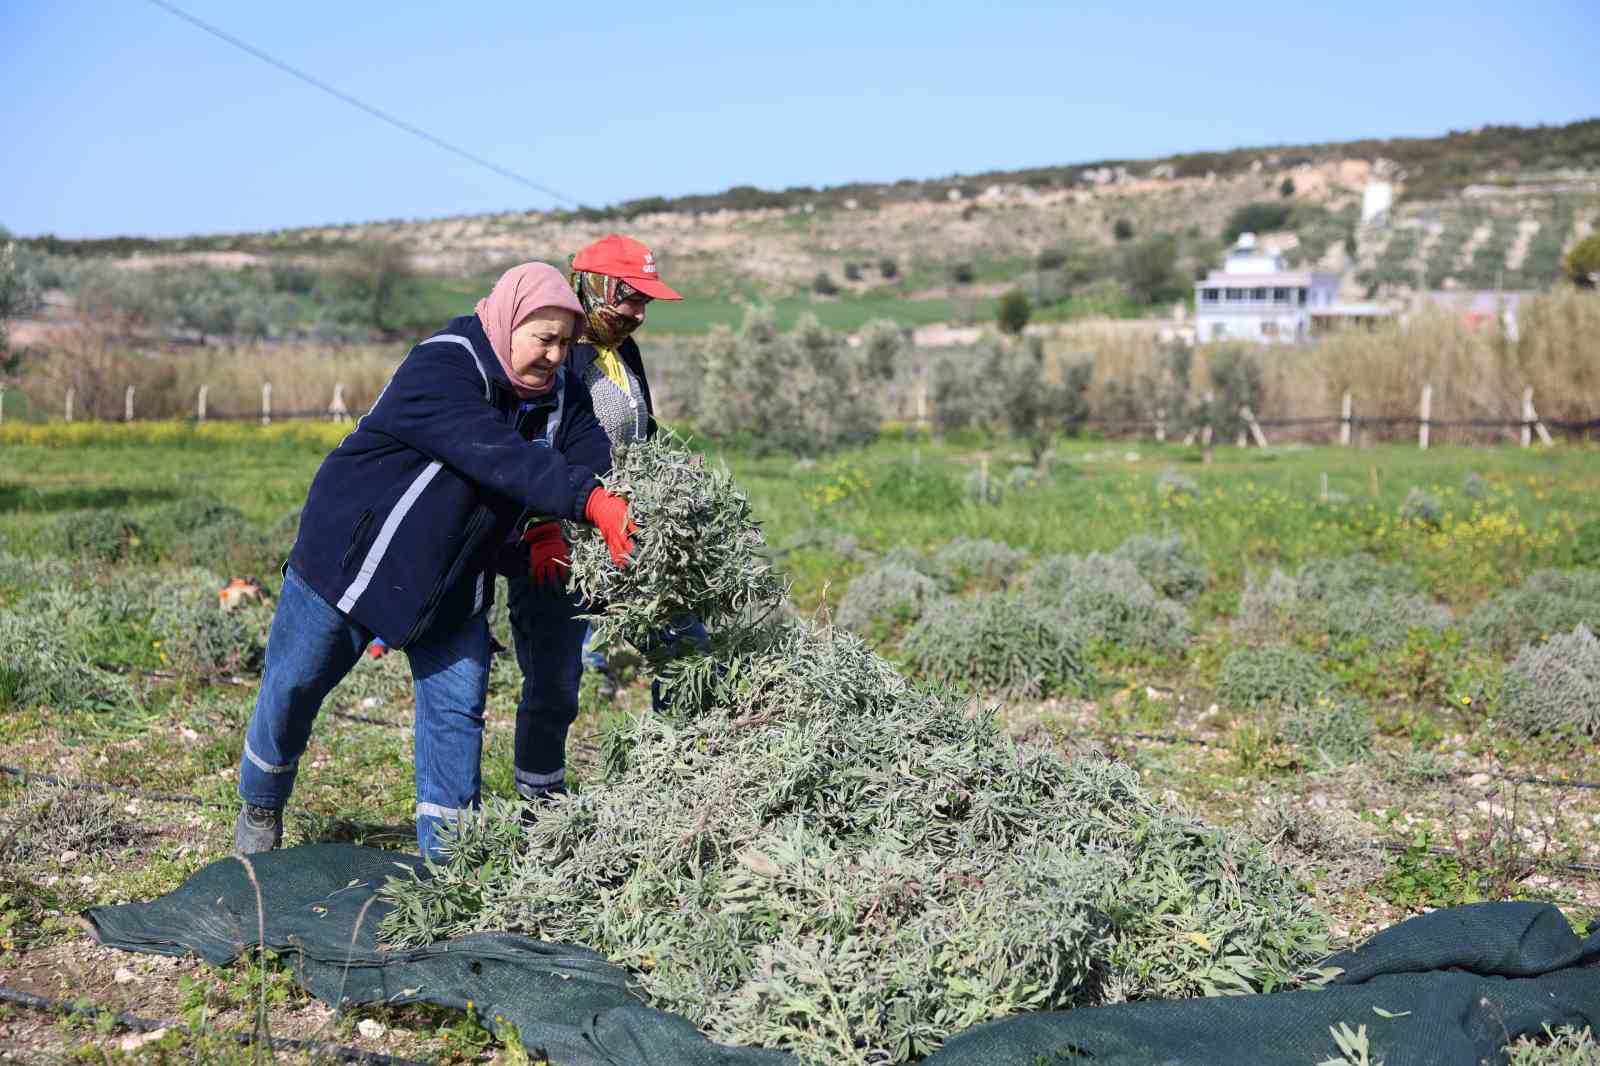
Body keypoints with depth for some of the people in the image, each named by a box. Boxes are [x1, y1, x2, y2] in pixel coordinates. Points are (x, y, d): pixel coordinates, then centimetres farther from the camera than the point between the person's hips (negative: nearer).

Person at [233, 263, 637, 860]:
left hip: (452, 583, 6)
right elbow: (498, 458, -41)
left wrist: (633, 505, -37)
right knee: (294, 687, 10)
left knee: (458, 707, -2)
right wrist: (590, 502, -51)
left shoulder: (558, 391, -2)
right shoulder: (440, 370, -27)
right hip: (349, 558, -5)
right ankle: (260, 809, 35)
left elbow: (598, 459, -14)